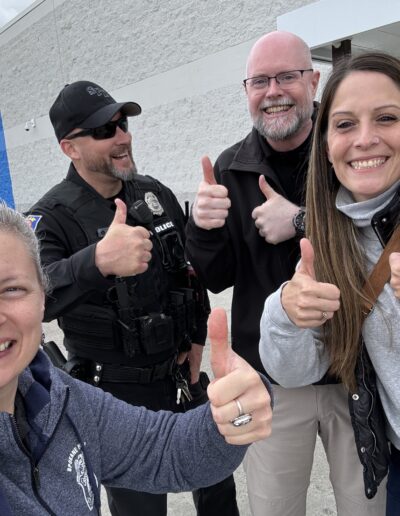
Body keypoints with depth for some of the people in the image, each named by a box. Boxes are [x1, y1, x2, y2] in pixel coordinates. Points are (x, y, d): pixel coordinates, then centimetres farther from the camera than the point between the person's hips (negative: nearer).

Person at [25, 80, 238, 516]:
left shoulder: (155, 194, 1)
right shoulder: (52, 218, -17)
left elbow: (191, 267, 12)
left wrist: (197, 336, 6)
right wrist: (98, 261, -54)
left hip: (183, 376, 5)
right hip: (116, 394, -5)